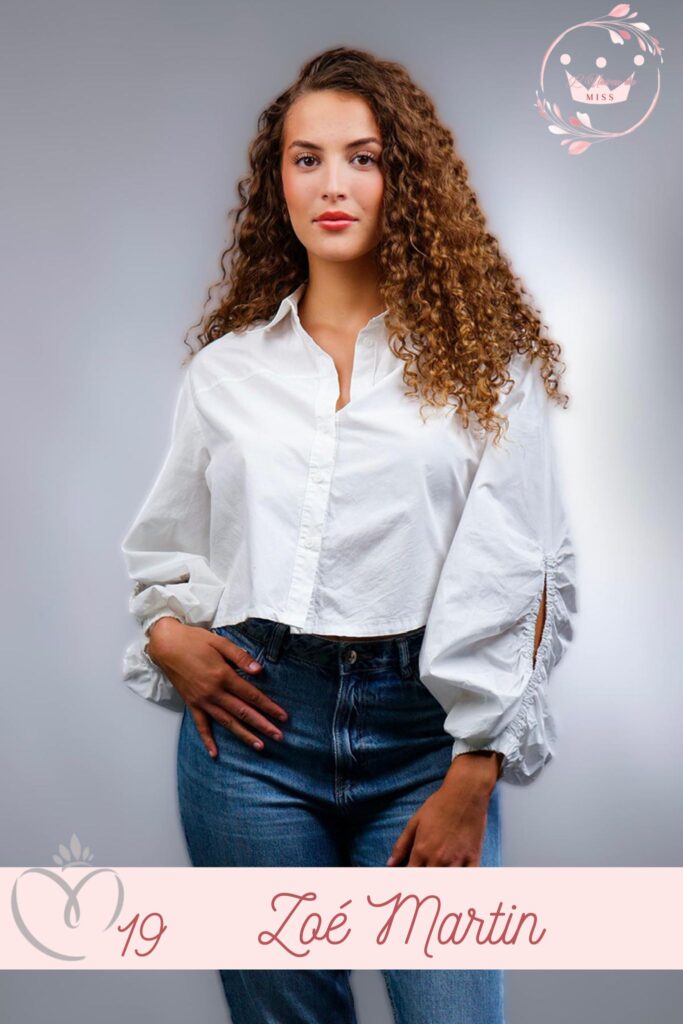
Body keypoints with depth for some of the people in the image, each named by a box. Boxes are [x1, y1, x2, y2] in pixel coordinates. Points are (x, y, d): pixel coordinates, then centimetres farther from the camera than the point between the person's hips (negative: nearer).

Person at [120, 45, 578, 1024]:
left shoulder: (483, 356, 1)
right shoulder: (227, 366, 9)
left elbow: (525, 574, -4)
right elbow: (163, 547, 20)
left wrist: (472, 779, -9)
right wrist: (168, 634, -1)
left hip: (422, 730, -2)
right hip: (254, 722, 2)